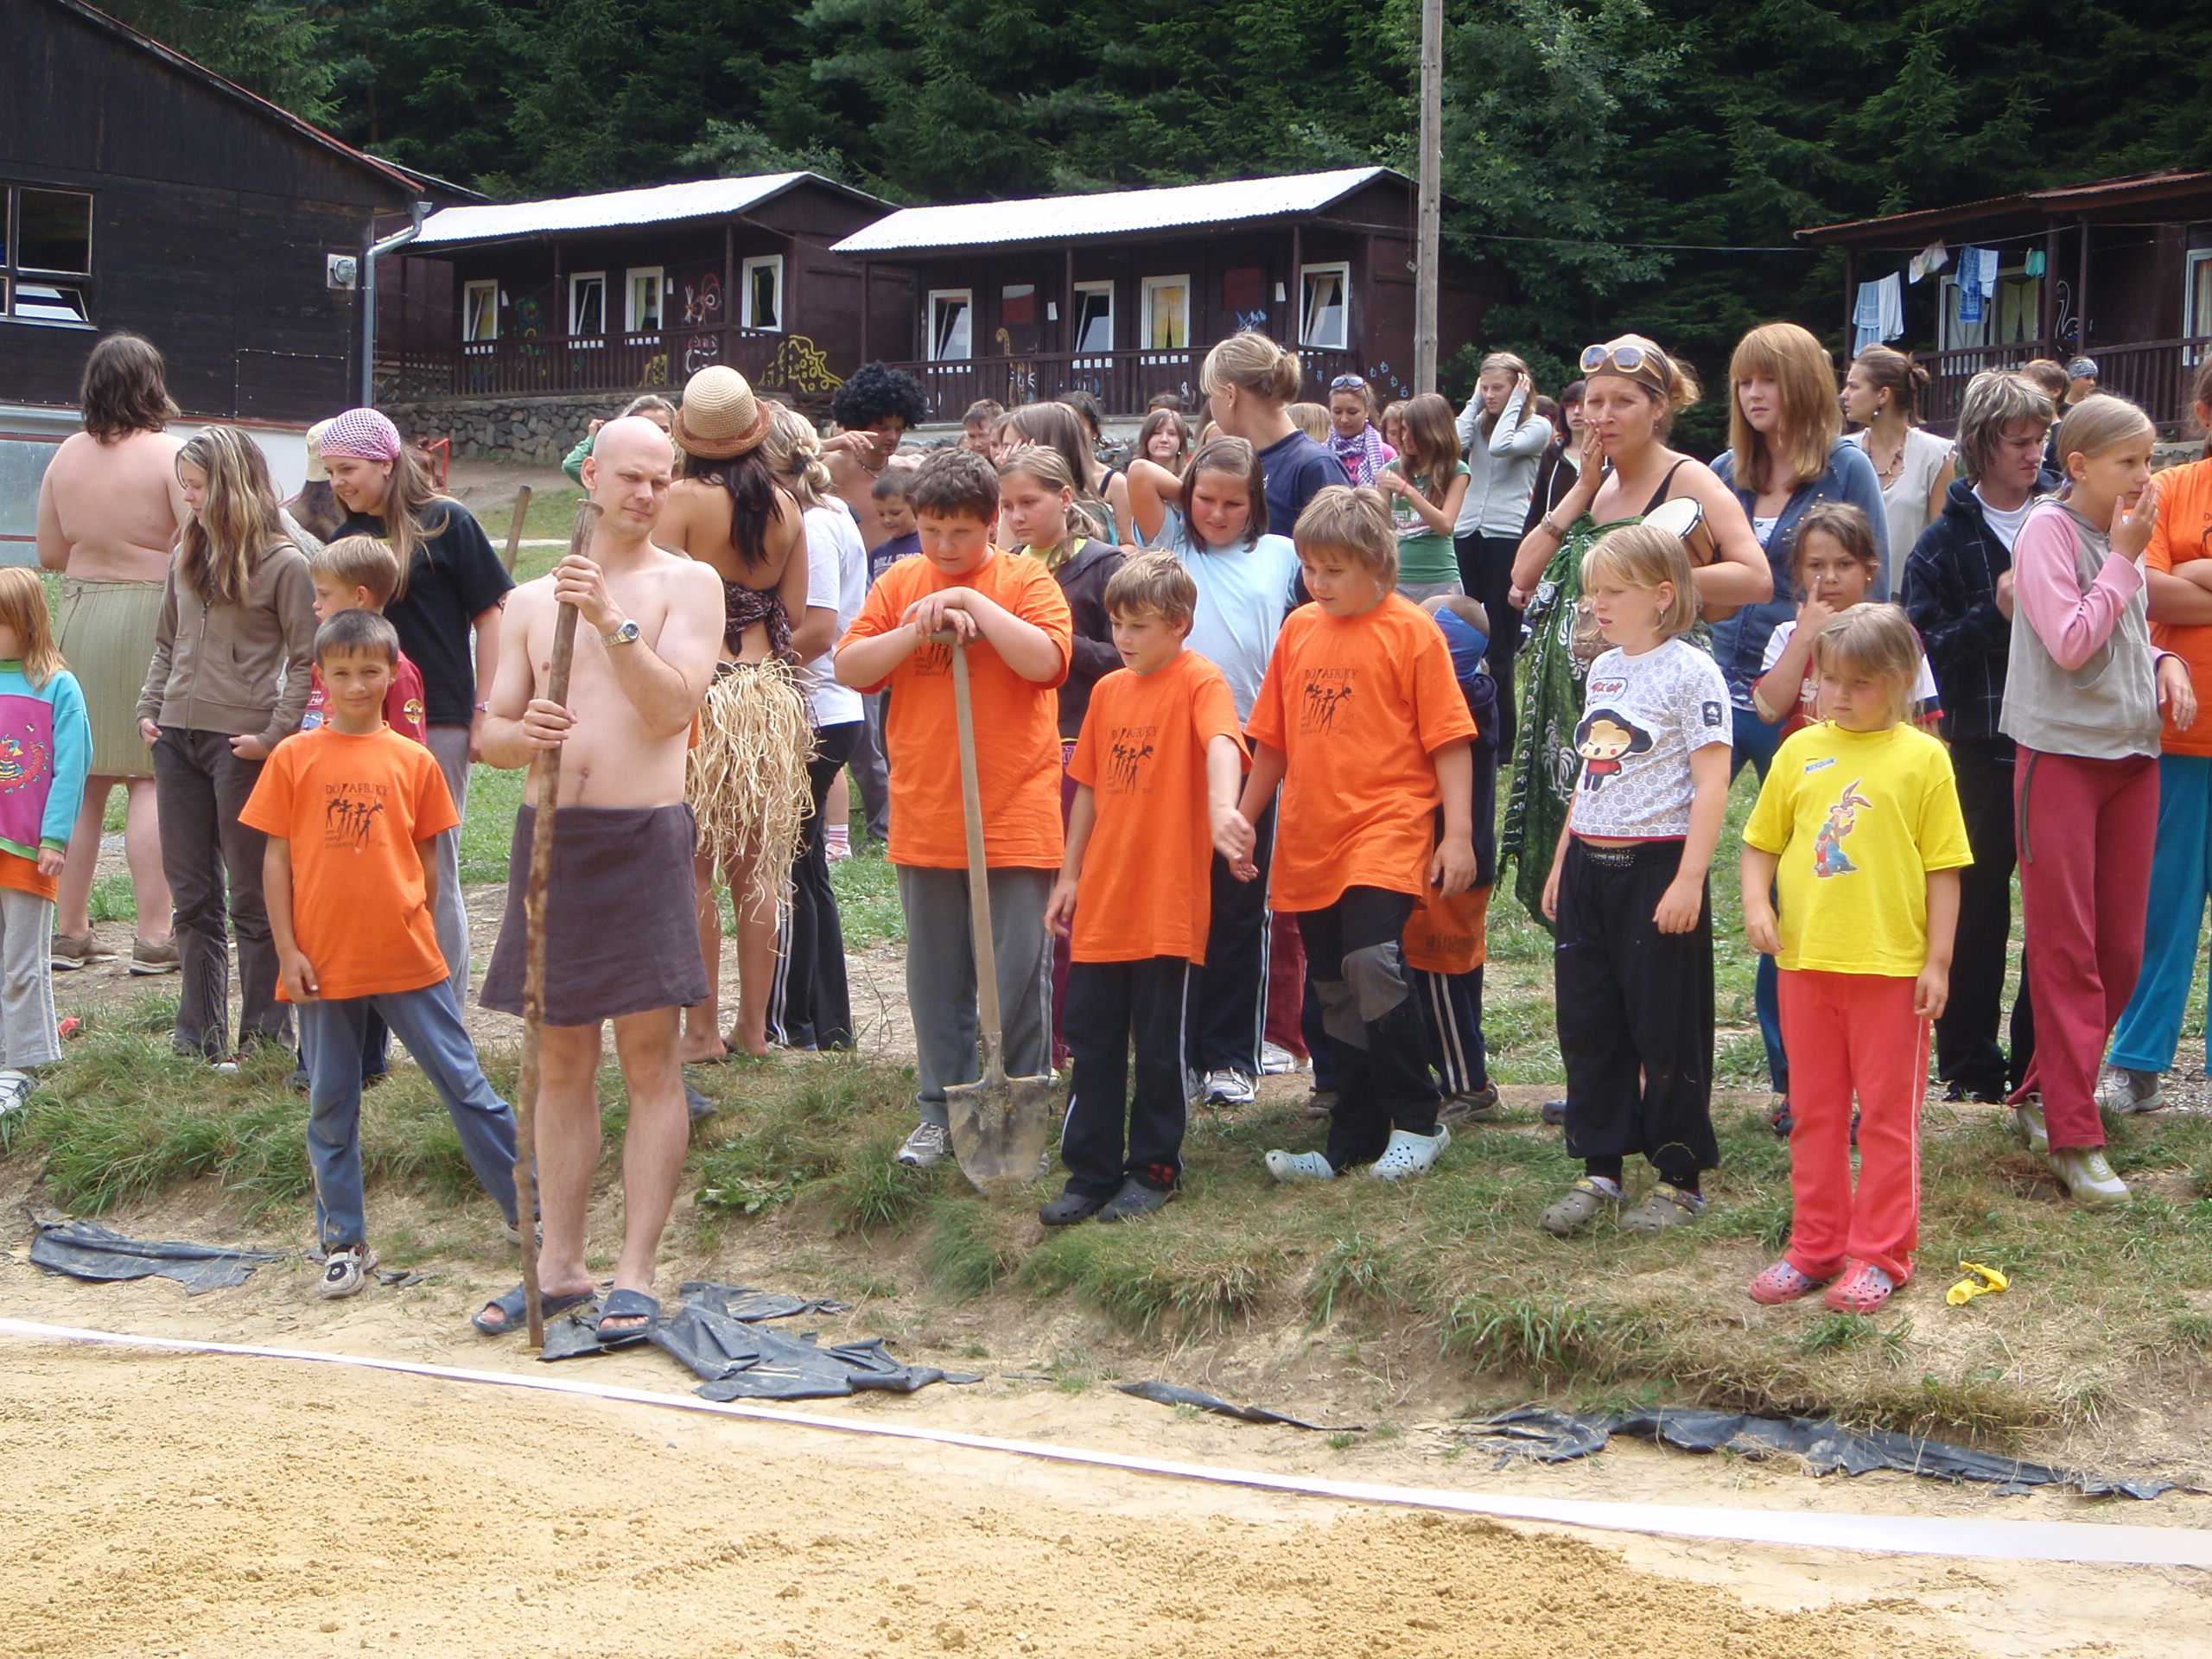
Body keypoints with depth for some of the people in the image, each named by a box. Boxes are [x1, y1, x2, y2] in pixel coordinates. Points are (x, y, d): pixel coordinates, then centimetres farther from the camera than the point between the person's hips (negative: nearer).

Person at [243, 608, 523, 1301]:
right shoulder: (294, 759, 1)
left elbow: (427, 855, 9)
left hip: (408, 959, 0)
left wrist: (421, 930, 7)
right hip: (324, 964, 0)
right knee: (330, 1109, 7)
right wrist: (287, 950, -2)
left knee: (465, 1085, 4)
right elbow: (276, 859, 2)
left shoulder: (413, 761, 3)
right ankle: (343, 1243, 17)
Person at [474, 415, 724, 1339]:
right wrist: (522, 732, -11)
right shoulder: (532, 599, 15)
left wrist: (612, 621, -20)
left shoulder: (687, 583, 3)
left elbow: (674, 706, -11)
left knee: (649, 1060, -3)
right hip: (548, 832, 4)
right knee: (560, 1062, 9)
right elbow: (490, 734, 11)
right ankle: (559, 1266, 16)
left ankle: (636, 1274, 0)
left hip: (642, 836, -4)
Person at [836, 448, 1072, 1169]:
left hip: (1015, 817, -4)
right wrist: (917, 631, -14)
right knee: (935, 975, 11)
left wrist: (975, 604, -19)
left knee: (1017, 975, 0)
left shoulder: (1026, 581, -3)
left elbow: (1047, 661, -19)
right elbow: (850, 668, 0)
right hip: (925, 816, 4)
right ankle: (942, 1110, 21)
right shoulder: (900, 584, 8)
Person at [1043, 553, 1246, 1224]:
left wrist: (1223, 805, -48)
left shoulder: (1198, 680, -9)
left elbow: (1221, 742, -29)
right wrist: (1069, 876, 16)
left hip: (1167, 903, -6)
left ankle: (1154, 1169, 17)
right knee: (1092, 1041, 9)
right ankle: (1091, 1172, 17)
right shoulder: (1109, 690, 11)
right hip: (1101, 903, 6)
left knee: (1159, 1046, 4)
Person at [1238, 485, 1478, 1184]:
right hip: (1310, 840, 6)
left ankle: (1416, 1122, -5)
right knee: (1337, 994, 10)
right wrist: (1244, 819, 19)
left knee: (1373, 968, -20)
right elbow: (1271, 739, 19)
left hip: (1386, 831, -6)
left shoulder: (1410, 631, -5)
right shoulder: (1299, 629, 11)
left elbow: (1448, 738, -5)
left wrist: (1458, 832, -11)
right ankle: (1354, 1140, 18)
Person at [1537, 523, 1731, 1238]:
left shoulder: (1691, 673, -10)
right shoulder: (1603, 670, 13)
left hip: (1657, 865, -7)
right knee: (1587, 1024, 9)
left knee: (1667, 1030, 1)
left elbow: (1711, 784, -14)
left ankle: (1681, 1178, 11)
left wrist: (1688, 881, -20)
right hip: (1589, 865, 8)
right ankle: (1599, 1170, 18)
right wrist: (1561, 863, 19)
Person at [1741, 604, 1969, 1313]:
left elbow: (1943, 868, -3)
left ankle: (1879, 1256, 12)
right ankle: (1815, 1248, 23)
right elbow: (1762, 843, 11)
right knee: (1815, 1113, 13)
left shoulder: (1921, 758, -4)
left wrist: (1938, 960, -6)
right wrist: (1756, 903, -7)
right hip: (1806, 960, 4)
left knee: (1888, 1115, 4)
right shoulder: (1800, 751, 5)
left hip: (1892, 965, -4)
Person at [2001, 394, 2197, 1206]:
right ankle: (2074, 1137, -1)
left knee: (2120, 949, 8)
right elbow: (2071, 643, -19)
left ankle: (2043, 1095, 22)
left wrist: (2164, 660, 4)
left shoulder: (2122, 535, 12)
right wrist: (2125, 559, -14)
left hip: (2132, 755, 7)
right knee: (2065, 949, -3)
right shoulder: (2050, 530, -10)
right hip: (2062, 752, -7)